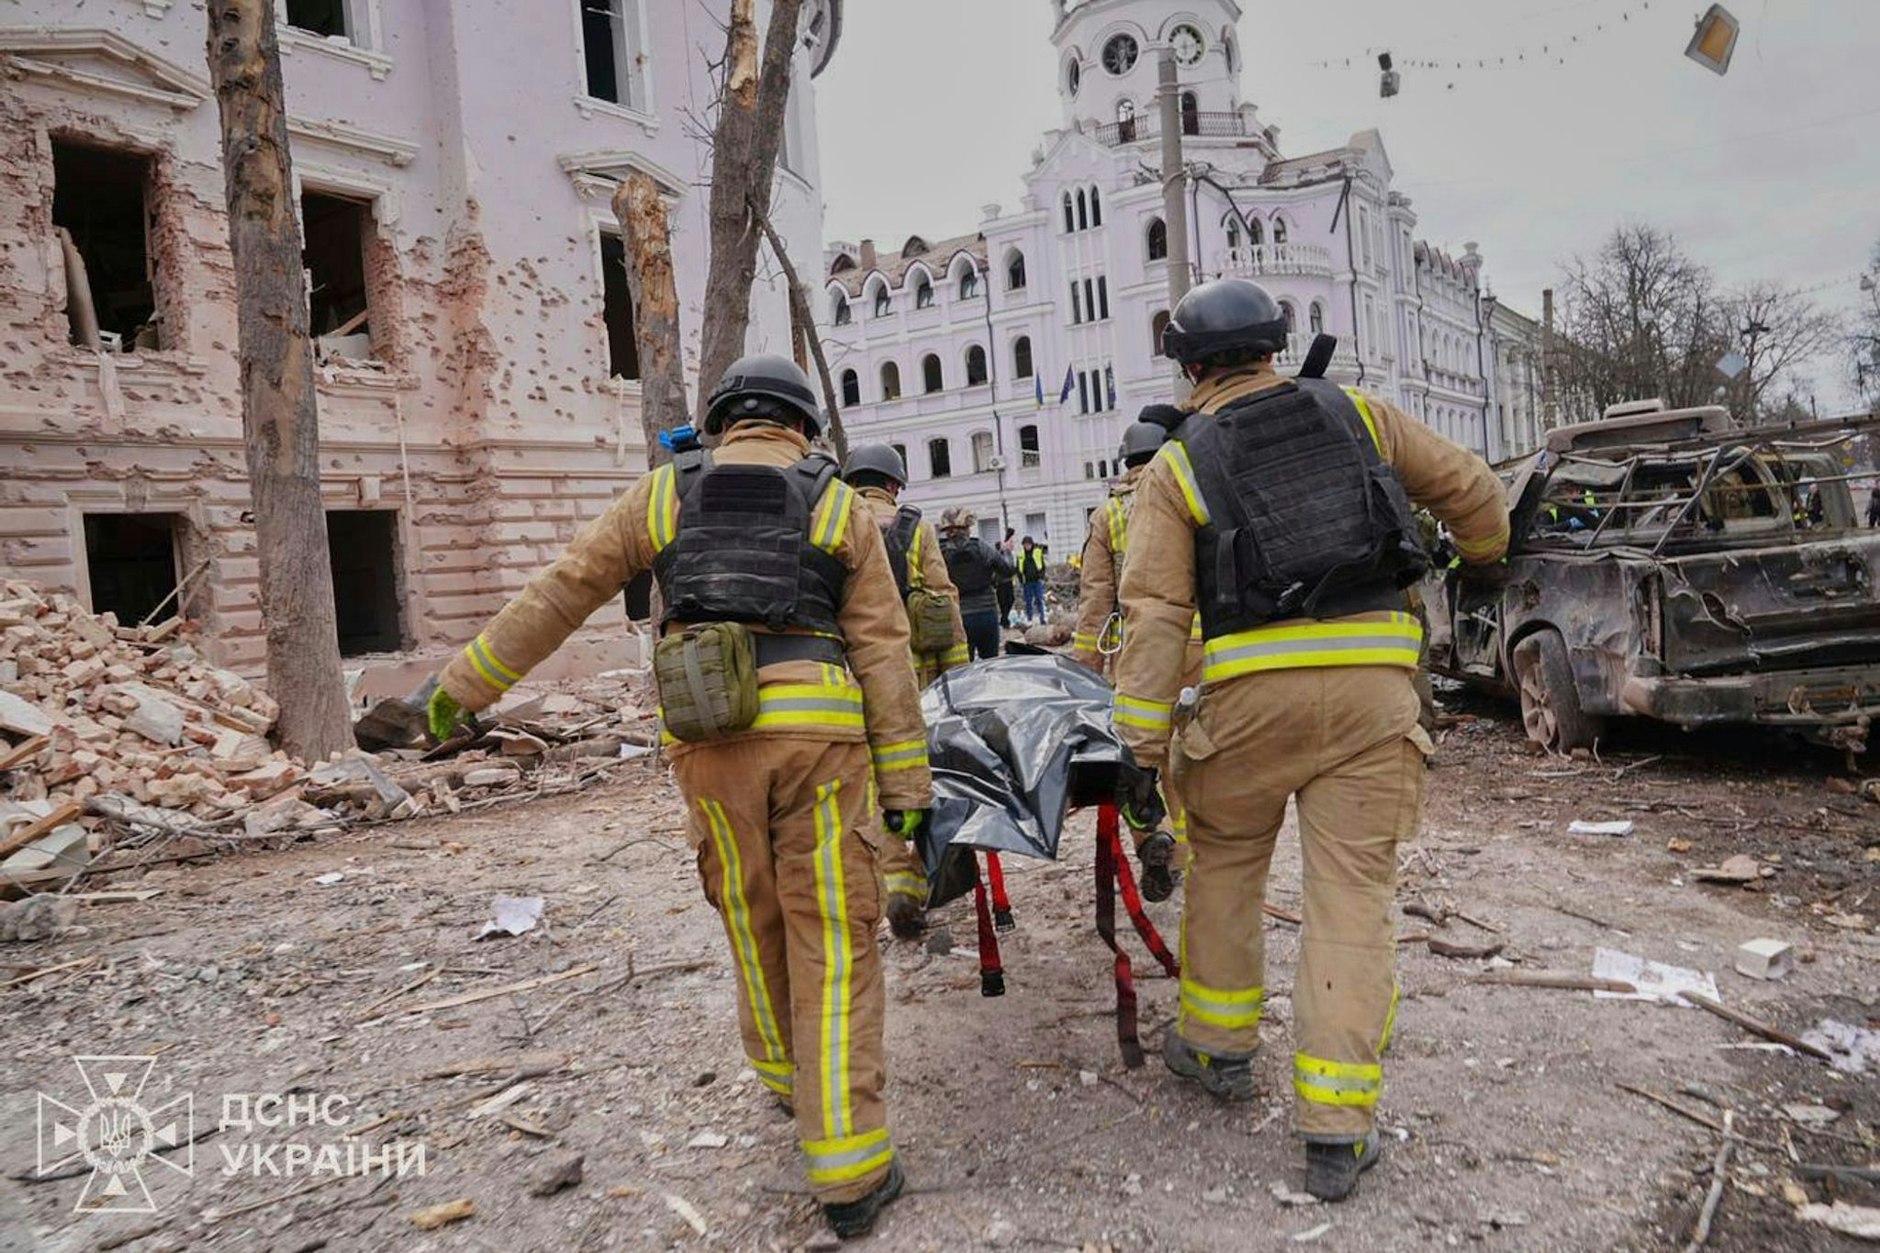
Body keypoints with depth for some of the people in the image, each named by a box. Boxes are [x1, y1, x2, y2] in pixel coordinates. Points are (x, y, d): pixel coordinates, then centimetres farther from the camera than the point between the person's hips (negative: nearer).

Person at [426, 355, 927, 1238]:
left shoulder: (664, 494, 12)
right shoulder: (838, 505, 9)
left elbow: (558, 595, 12)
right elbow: (883, 648, 3)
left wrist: (465, 685, 22)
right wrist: (904, 780, 4)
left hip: (708, 738, 2)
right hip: (816, 731, -2)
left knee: (753, 923, 21)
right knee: (833, 944, 3)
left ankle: (788, 1080, 42)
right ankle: (849, 1170, 6)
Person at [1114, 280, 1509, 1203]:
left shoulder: (1177, 466, 4)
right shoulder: (1358, 415, 11)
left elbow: (1156, 611, -5)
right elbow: (1469, 489, 18)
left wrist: (1142, 738, -4)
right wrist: (1486, 548, 40)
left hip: (1252, 691, -1)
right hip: (1374, 682, 2)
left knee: (1222, 866, 20)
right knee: (1351, 897, 5)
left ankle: (1218, 1045, 35)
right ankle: (1335, 1132, 9)